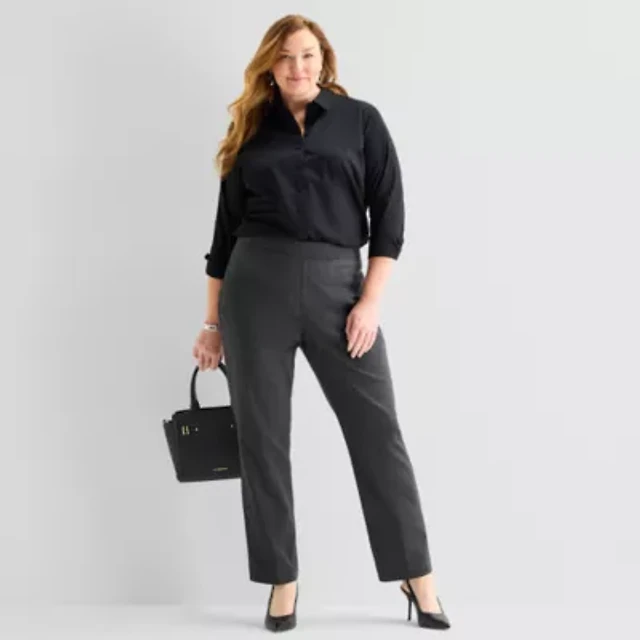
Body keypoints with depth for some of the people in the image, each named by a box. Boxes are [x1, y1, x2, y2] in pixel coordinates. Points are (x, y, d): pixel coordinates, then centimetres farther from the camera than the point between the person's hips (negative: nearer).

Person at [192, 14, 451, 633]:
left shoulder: (360, 120, 8)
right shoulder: (250, 131, 12)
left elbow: (388, 214, 3)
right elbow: (226, 230, 14)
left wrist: (371, 302, -7)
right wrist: (212, 323, 12)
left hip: (337, 283, -1)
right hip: (257, 282, 1)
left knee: (378, 431, -1)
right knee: (262, 438, 2)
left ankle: (417, 576, 10)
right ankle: (281, 582, 15)